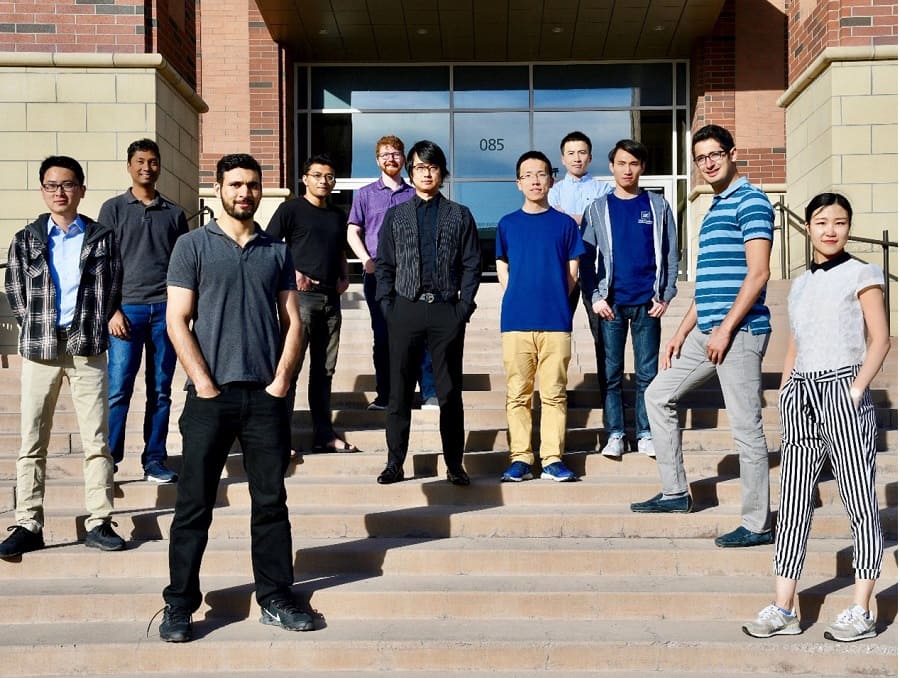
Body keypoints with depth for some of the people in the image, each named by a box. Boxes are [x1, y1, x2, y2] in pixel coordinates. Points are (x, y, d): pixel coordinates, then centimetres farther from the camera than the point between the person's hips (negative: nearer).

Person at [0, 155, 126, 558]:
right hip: (38, 350, 1)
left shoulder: (102, 237, 5)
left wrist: (94, 330, 0)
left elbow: (113, 288, 5)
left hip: (87, 348, -1)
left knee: (96, 441, -1)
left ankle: (98, 523, 4)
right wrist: (35, 330, 2)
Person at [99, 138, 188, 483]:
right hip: (128, 309, -2)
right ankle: (108, 459, 6)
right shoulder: (114, 208, 7)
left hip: (165, 309, 2)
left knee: (161, 391, 4)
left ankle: (155, 461, 11)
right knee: (118, 390, -4)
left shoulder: (174, 213, 13)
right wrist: (112, 310, -6)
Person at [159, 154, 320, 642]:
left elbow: (292, 321, 10)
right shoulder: (193, 245, 4)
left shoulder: (277, 251, 13)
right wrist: (204, 384, -10)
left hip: (267, 396, 3)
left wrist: (281, 380, -2)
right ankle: (179, 603, 11)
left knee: (271, 502, 7)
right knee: (194, 504, 1)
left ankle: (276, 598, 17)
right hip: (210, 396, -2)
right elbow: (177, 320, -2)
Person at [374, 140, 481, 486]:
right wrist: (387, 306, -2)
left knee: (450, 391, 3)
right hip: (406, 309, 1)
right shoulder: (395, 215, 12)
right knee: (400, 390, 3)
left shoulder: (459, 215, 10)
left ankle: (454, 464, 10)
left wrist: (464, 306, -4)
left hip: (447, 311, -1)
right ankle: (395, 462, 10)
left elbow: (472, 265, 6)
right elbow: (384, 265, 9)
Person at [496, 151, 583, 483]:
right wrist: (519, 300, 5)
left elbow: (572, 273, 10)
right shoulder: (507, 224, 10)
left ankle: (553, 459, 4)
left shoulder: (565, 223, 8)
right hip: (516, 321, 1)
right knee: (517, 394, 2)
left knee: (554, 393, 0)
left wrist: (554, 302, 5)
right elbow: (503, 271, 14)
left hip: (556, 320, -1)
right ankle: (519, 459, 7)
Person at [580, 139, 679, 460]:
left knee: (647, 372, 3)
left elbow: (670, 254, 7)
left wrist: (665, 295, -2)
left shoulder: (658, 206, 8)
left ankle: (645, 434, 10)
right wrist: (594, 298, -6)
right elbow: (586, 259, 4)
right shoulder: (597, 209, 7)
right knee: (611, 372, 2)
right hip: (611, 302, 0)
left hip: (647, 302, 0)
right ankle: (614, 435, 7)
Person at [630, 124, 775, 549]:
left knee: (746, 428, -4)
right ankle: (675, 493, 22)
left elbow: (757, 273, -17)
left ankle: (756, 525, 5)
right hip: (706, 331, 10)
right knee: (658, 395, 14)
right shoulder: (715, 208, 20)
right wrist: (681, 333, 19)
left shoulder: (750, 201, -7)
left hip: (739, 331, -10)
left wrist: (726, 329, -19)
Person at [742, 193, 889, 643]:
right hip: (801, 392, 6)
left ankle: (861, 613, 4)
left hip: (842, 390, -5)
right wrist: (784, 393, 9)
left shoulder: (861, 275, 3)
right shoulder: (800, 284, 18)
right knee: (793, 501, 4)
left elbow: (880, 338, -4)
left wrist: (857, 388, -14)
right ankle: (783, 609, 8)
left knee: (859, 501, -2)